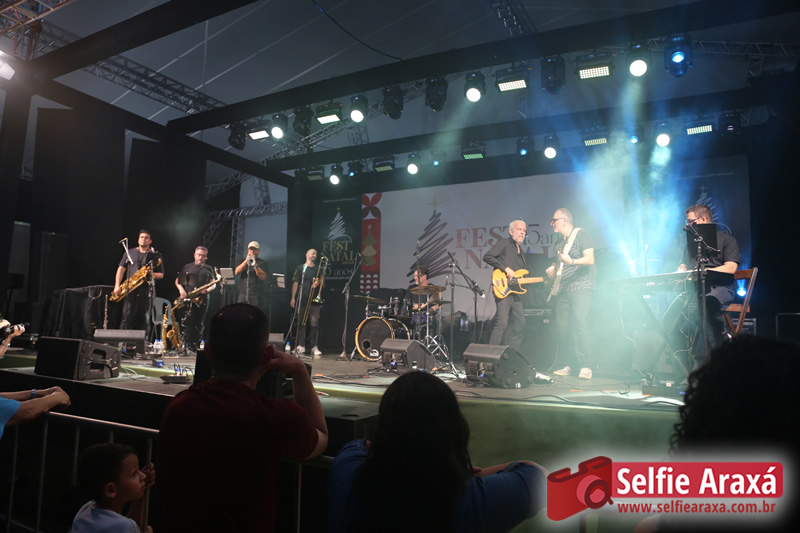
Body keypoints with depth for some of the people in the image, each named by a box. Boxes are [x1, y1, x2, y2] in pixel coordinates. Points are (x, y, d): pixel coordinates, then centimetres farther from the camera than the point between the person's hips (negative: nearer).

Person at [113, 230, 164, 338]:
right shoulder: (130, 252, 14)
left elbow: (161, 275, 9)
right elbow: (121, 269, 9)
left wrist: (151, 274, -12)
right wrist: (117, 285, -3)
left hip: (147, 290, -1)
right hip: (131, 290, 1)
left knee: (145, 319, 0)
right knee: (127, 318, -3)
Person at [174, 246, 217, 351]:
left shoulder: (208, 269, 15)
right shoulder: (187, 266, 13)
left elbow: (213, 284, 11)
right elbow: (177, 280, 11)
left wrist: (208, 289, -10)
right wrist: (181, 289, -8)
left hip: (202, 300, 1)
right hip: (186, 299, -1)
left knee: (198, 325, 1)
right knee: (187, 323, -9)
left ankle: (195, 347, 6)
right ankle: (186, 345, -8)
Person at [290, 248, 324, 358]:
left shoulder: (318, 269, 16)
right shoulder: (300, 268, 11)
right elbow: (295, 283, 7)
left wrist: (318, 283, -9)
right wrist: (293, 297, -1)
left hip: (314, 299, 1)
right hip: (302, 299, 0)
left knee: (314, 323, -6)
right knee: (301, 323, 2)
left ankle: (314, 347, -4)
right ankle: (301, 346, 8)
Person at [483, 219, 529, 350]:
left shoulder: (522, 253, 25)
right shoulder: (503, 243, 2)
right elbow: (487, 257, -12)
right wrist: (506, 268, -17)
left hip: (516, 293, 9)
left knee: (520, 324, 8)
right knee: (502, 323, -18)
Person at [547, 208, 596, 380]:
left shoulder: (581, 234, -2)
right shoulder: (559, 243, 21)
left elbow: (590, 259, -12)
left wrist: (572, 261, -28)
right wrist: (552, 270, 7)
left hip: (580, 287, -7)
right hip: (563, 289, 8)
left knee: (579, 325, -17)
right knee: (562, 328, 1)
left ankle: (586, 367, -13)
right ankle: (570, 365, 9)